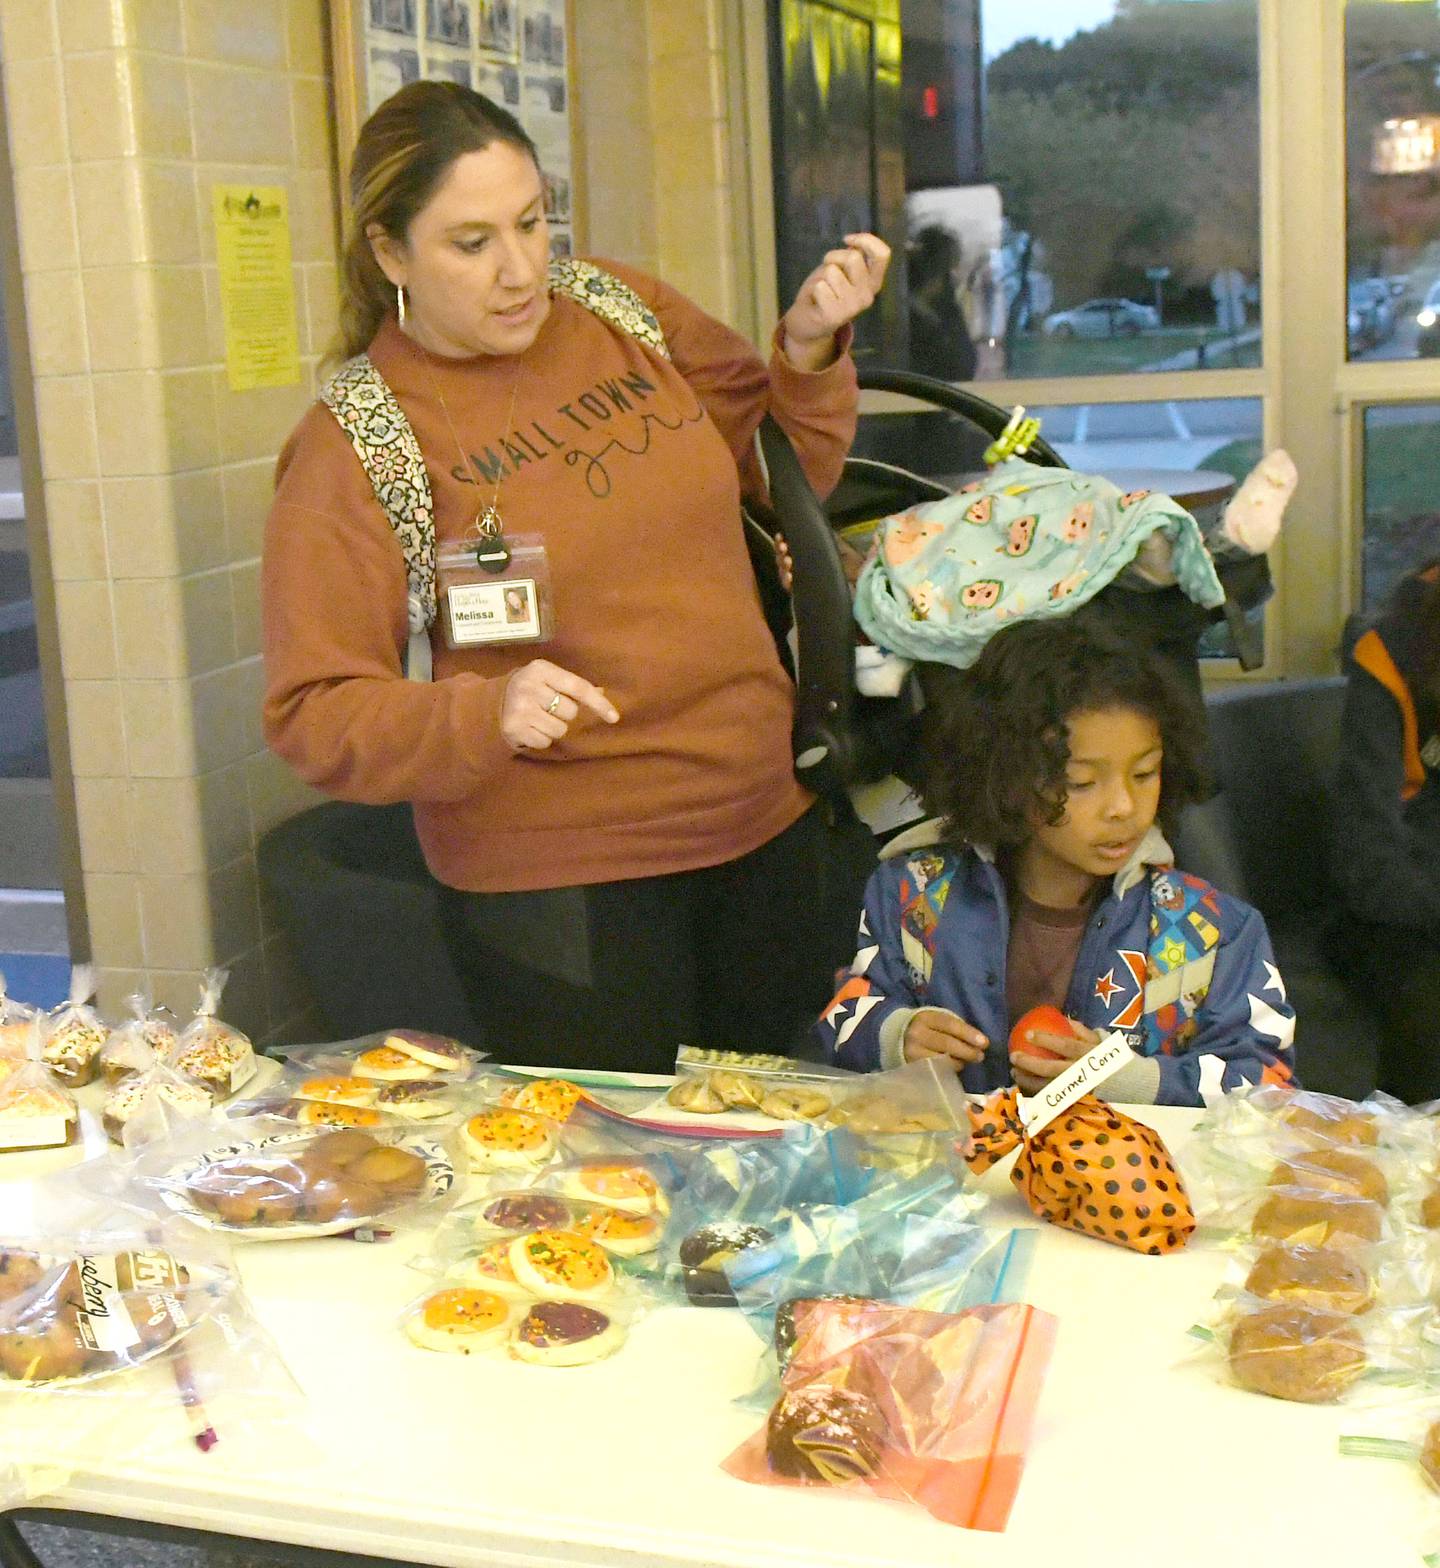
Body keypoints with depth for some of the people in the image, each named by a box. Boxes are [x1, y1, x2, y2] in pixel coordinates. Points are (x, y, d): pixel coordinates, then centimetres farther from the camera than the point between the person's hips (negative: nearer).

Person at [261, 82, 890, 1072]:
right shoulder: (353, 445, -11)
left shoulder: (626, 311, 3)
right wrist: (486, 716, -28)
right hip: (555, 890, -5)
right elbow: (316, 715, -12)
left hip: (769, 828, 5)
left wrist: (809, 350, -3)